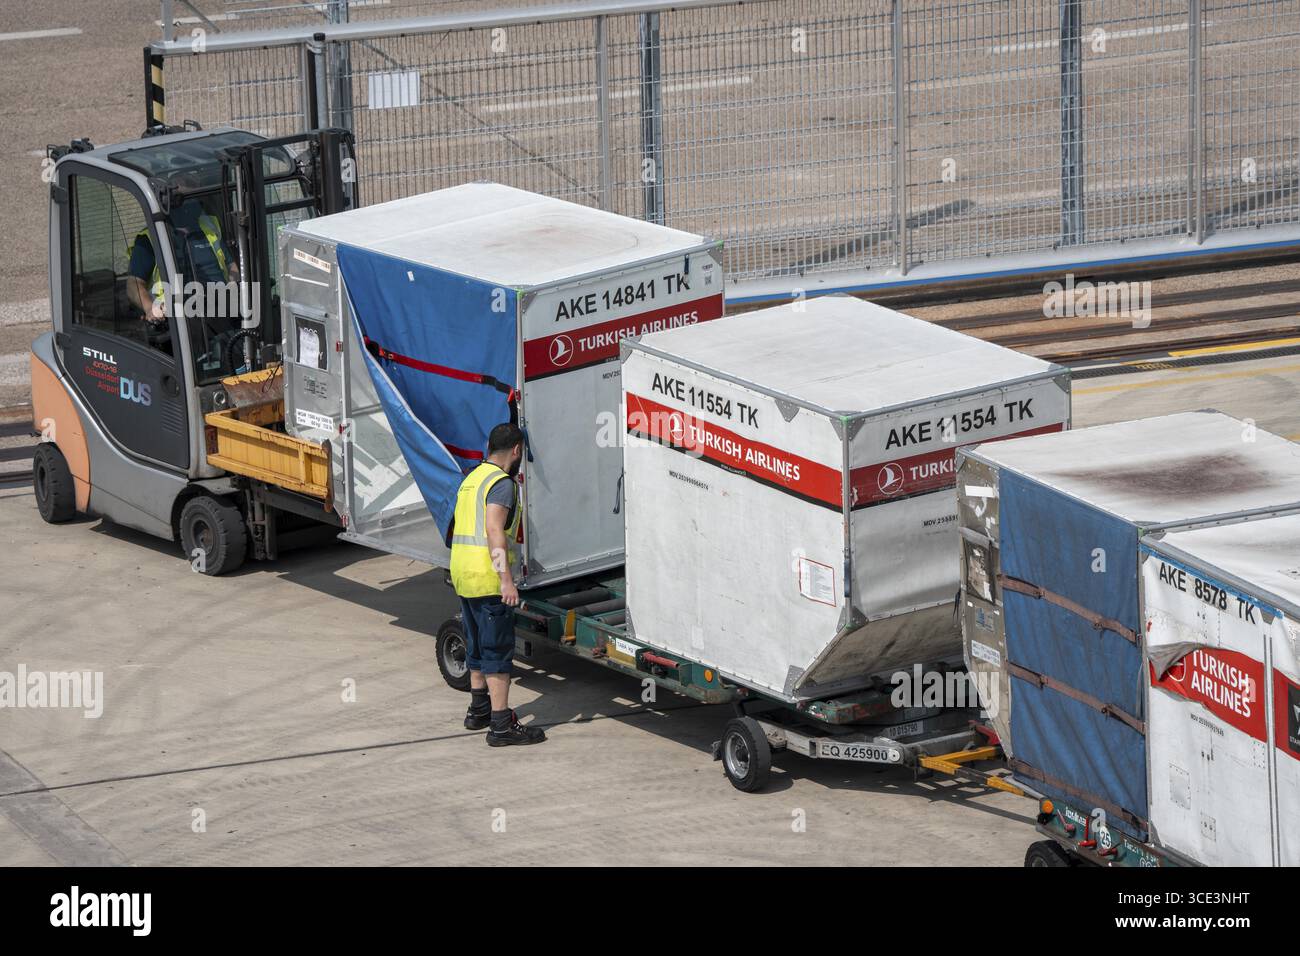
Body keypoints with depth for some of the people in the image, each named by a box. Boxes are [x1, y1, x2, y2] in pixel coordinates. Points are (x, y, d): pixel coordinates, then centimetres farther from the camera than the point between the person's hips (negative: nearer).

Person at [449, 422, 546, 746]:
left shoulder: (471, 479, 17)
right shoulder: (501, 483, -13)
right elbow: (494, 530, -24)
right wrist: (507, 579, -26)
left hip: (462, 575, 9)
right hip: (488, 579, -9)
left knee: (478, 647, 22)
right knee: (498, 651, -8)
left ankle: (479, 710, 33)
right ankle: (501, 725, -10)